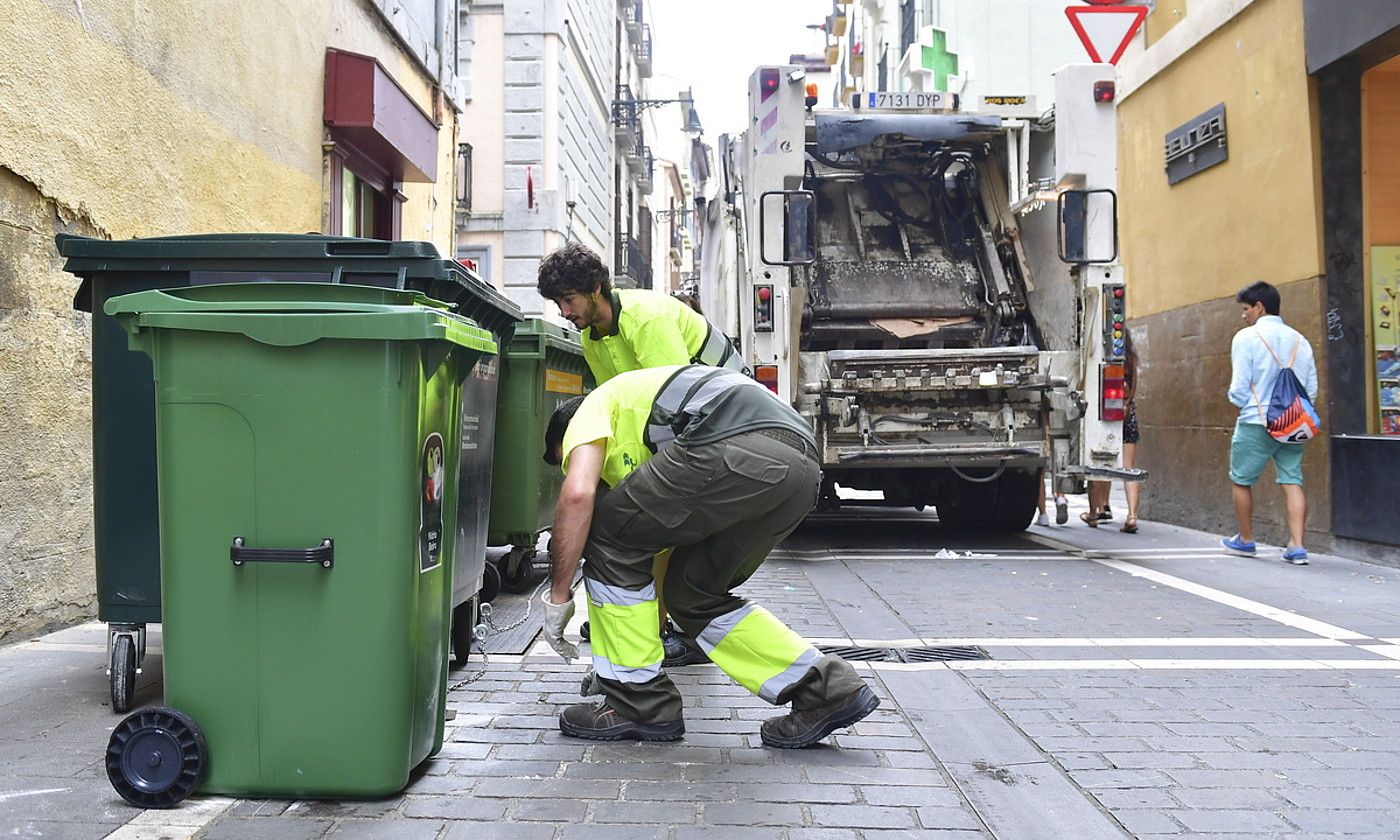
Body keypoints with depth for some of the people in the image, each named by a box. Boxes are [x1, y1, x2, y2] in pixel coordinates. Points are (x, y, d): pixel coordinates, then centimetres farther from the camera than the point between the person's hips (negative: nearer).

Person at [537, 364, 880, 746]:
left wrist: (558, 596, 9)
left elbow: (578, 493, 0)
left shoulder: (592, 408, 21)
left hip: (739, 449, -9)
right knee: (692, 593, 22)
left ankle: (638, 703, 14)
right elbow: (663, 539, 45)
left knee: (606, 533, 9)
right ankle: (827, 688, 17)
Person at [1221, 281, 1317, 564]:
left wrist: (1236, 398, 10)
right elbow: (1312, 389, 10)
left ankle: (1245, 540, 22)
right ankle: (1296, 546, -1)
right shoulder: (1299, 340, 8)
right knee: (1292, 481, 5)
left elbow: (1240, 389, -11)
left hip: (1257, 424, -5)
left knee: (1241, 481, 11)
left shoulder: (1246, 337, -9)